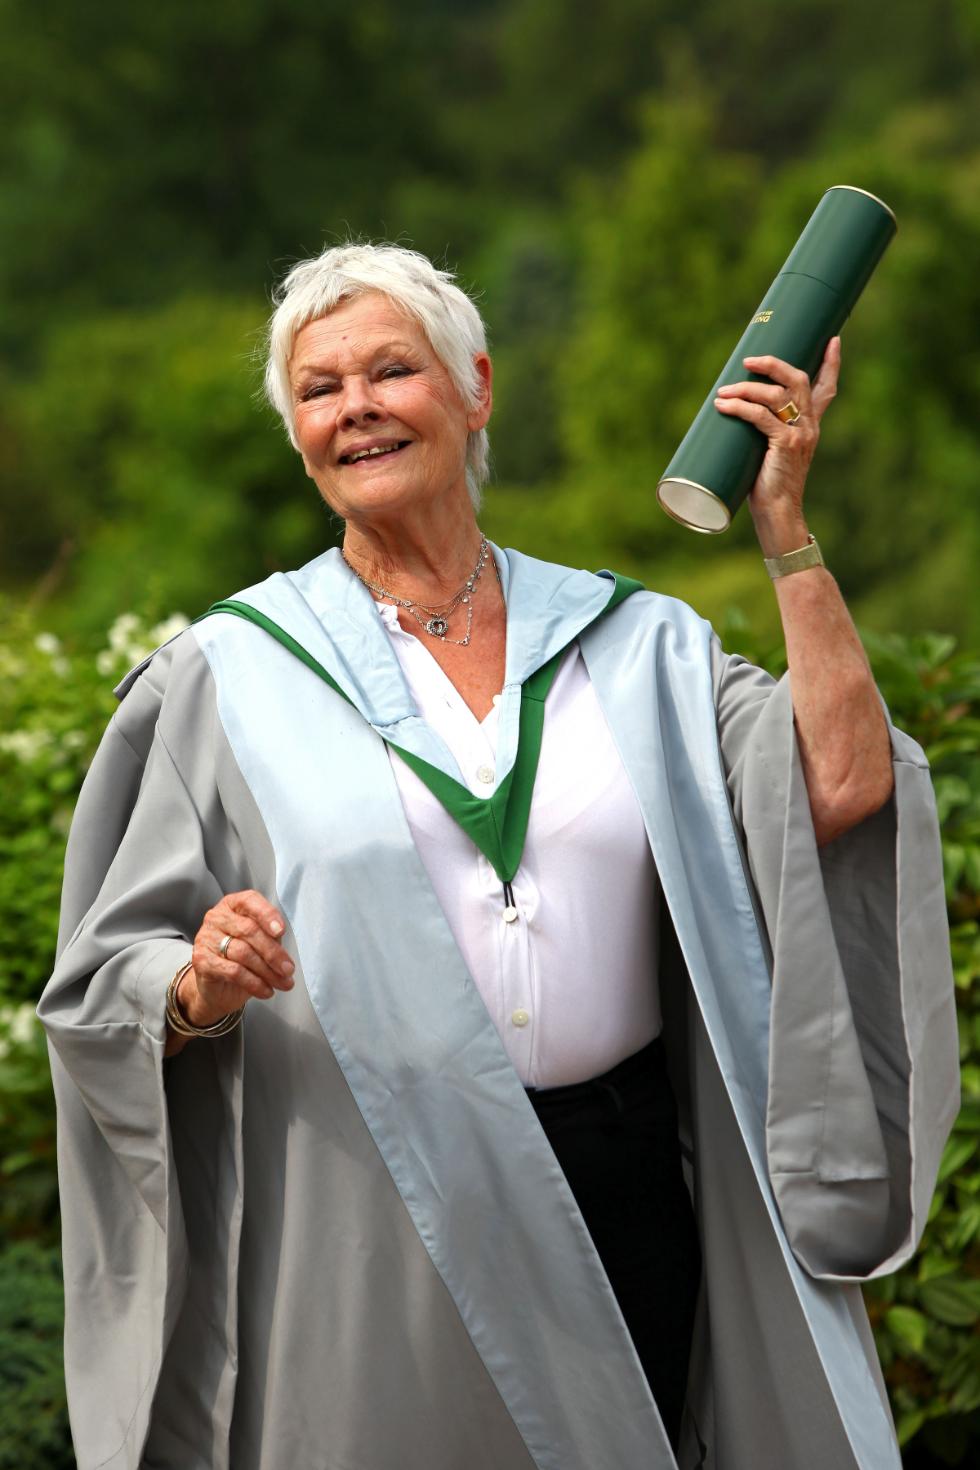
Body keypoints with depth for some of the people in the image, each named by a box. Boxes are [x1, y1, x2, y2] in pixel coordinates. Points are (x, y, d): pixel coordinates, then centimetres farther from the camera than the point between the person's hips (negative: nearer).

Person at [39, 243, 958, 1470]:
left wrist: (784, 527, -4)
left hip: (617, 1195, 2)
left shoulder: (638, 644, 7)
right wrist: (202, 988, -21)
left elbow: (845, 785, -8)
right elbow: (106, 982, 1)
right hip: (359, 1220, -2)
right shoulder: (231, 674, 1)